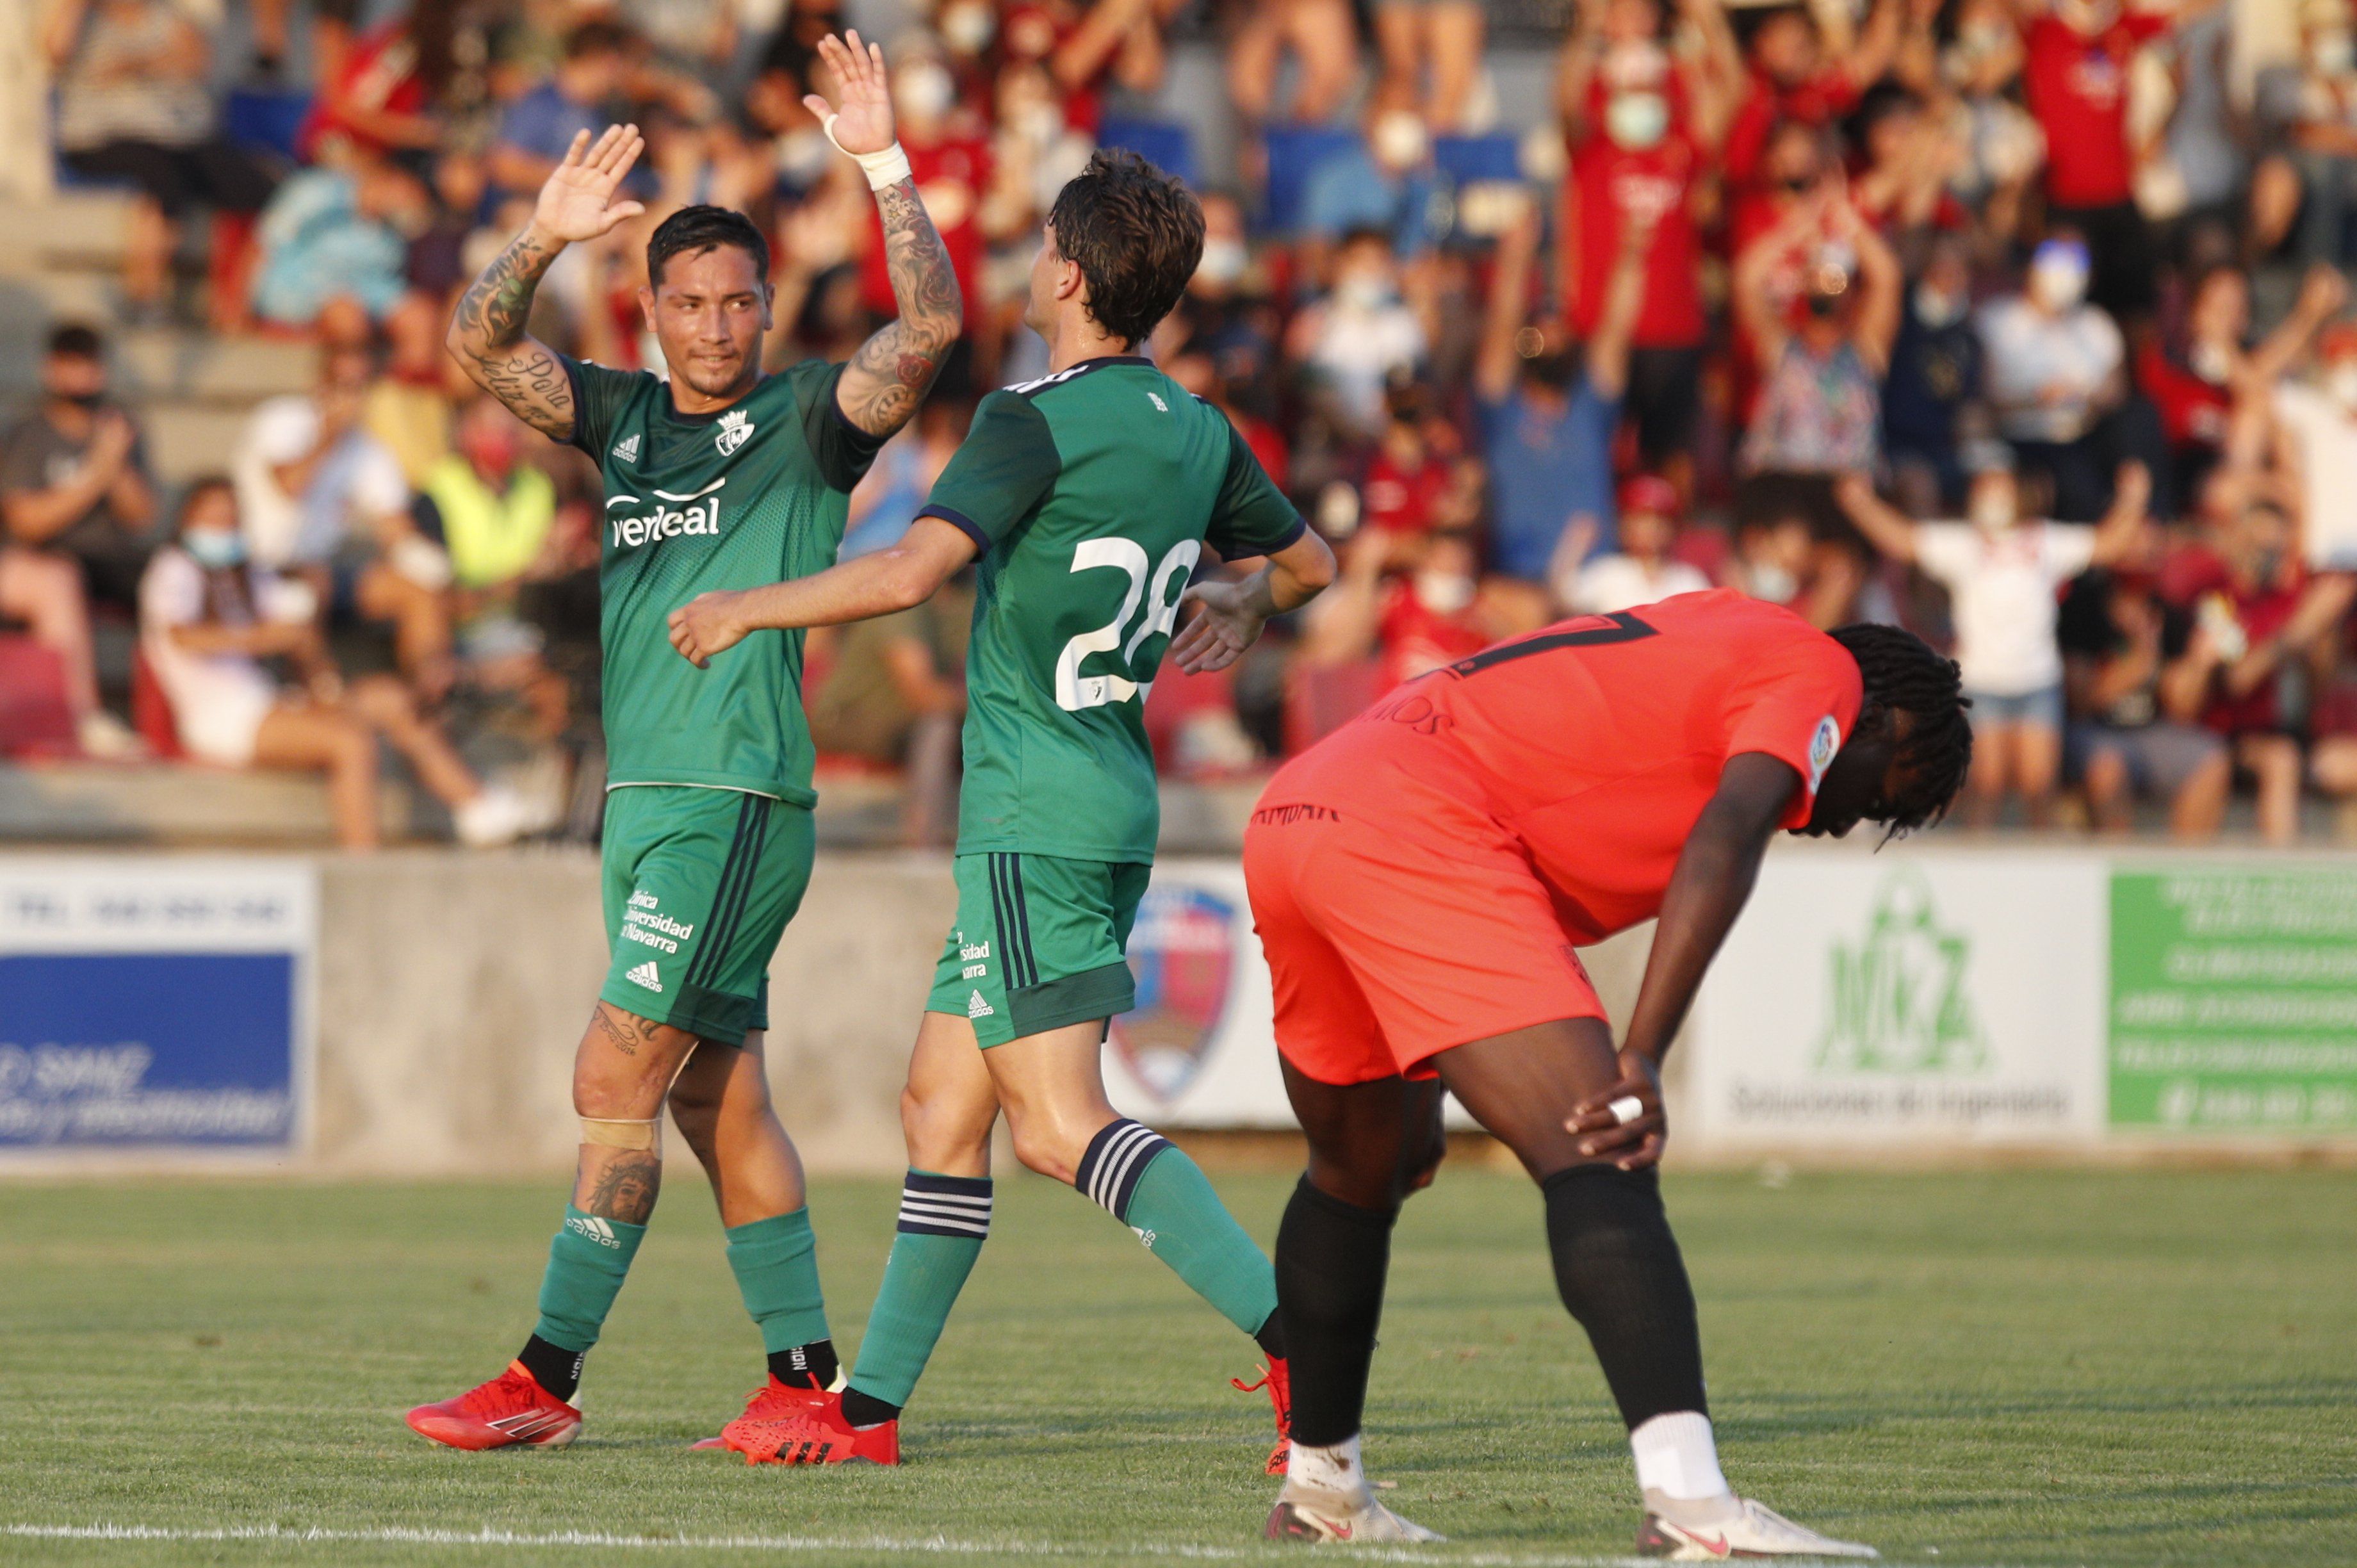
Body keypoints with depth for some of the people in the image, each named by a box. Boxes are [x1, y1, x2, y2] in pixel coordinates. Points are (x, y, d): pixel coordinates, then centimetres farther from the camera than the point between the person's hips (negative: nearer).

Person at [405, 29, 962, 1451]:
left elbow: (930, 325, -15)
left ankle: (547, 1376, -8)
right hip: (642, 798, 7)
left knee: (617, 1078, -10)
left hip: (740, 798, -7)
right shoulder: (622, 418, 15)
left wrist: (885, 164, -21)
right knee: (721, 1100, 7)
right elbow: (483, 344, 6)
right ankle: (807, 1376, 11)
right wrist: (547, 237, -11)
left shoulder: (808, 421, -1)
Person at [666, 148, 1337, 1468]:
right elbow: (1308, 562, 27)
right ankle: (870, 1409, 17)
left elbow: (911, 572, -23)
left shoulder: (1039, 420, -13)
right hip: (1115, 804, 9)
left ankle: (1300, 1334, -28)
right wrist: (1244, 604, 49)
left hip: (1036, 813, -9)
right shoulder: (1199, 433, 11)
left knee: (1059, 1121, -15)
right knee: (944, 1102, 14)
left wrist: (748, 609, -10)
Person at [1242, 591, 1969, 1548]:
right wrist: (1642, 1064, -19)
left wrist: (1420, 1080, 35)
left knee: (1358, 1170, 28)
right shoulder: (1820, 674, 6)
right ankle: (1689, 1502, -32)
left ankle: (1317, 1488, 42)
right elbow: (1722, 844, -13)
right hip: (1409, 828, -10)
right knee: (1597, 1164, -17)